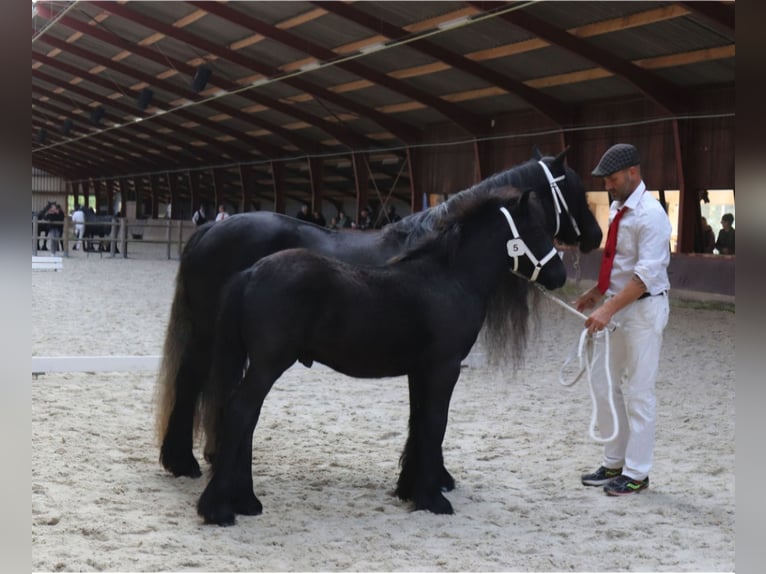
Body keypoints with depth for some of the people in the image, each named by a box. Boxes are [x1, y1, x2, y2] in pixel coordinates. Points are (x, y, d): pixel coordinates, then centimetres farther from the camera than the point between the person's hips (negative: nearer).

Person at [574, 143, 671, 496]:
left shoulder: (650, 215, -18)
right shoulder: (617, 208, 9)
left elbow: (646, 274, -25)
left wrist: (608, 309, -30)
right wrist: (597, 294, 13)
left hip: (643, 309, -9)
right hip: (617, 305, 9)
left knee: (638, 391, -1)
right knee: (604, 384, 13)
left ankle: (636, 473, 9)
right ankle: (614, 463, 25)